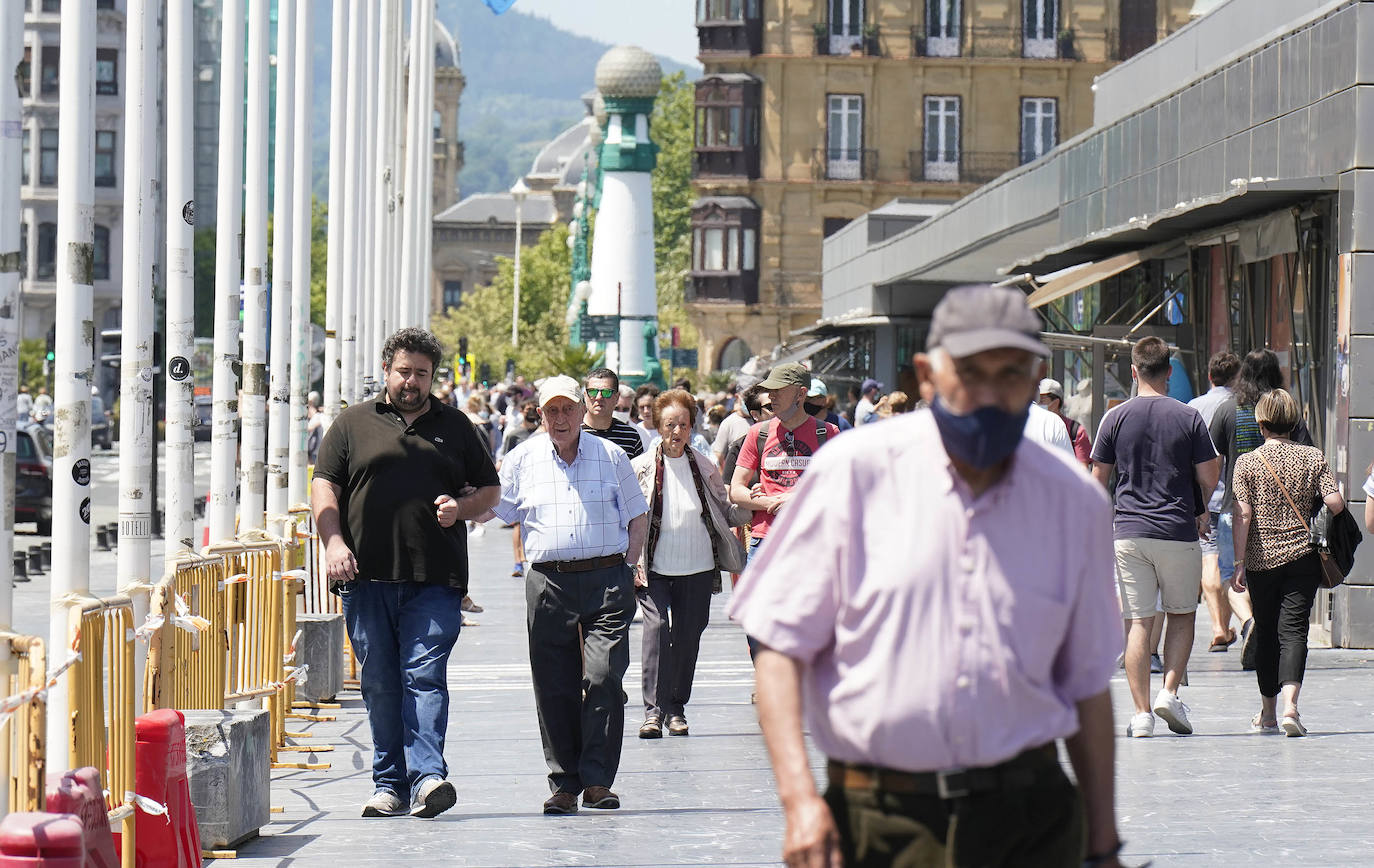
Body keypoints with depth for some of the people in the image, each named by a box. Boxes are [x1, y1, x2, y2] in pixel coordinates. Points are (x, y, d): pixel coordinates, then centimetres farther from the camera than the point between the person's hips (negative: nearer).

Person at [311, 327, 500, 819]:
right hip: (367, 576, 1)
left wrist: (460, 508, -2)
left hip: (435, 580, -1)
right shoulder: (353, 424, 12)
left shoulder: (454, 427, 15)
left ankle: (426, 775, -20)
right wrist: (334, 541, -8)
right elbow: (324, 486, 7)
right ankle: (390, 784, 10)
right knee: (379, 684, 3)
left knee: (425, 675, -12)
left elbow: (489, 489, 20)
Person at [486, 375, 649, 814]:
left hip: (606, 580, -1)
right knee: (554, 688, 0)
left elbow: (637, 515, 15)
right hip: (548, 581, 2)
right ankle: (564, 784, 7)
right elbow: (492, 508, 16)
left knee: (603, 677, -11)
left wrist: (631, 564, 5)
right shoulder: (522, 460, 10)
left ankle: (598, 780, -6)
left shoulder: (611, 455, 9)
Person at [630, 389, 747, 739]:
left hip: (697, 567, 2)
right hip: (655, 568, -2)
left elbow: (724, 512, 14)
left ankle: (677, 709, 18)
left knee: (688, 635, 6)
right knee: (657, 627, -16)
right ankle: (654, 709, -13)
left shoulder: (704, 467, 5)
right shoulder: (641, 467, -2)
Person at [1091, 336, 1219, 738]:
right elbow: (1209, 479, 0)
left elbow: (1099, 479, 6)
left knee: (1137, 623, 2)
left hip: (1129, 533, 1)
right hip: (1179, 532, -1)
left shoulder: (1115, 418, 1)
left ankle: (1141, 712, -1)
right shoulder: (1188, 417, -3)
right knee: (1181, 615, 15)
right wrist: (1202, 511, 20)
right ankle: (1170, 693, 0)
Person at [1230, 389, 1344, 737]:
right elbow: (1335, 503, -7)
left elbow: (1243, 515, -8)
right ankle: (1290, 704, -24)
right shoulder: (1314, 457, 1)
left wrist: (1239, 563, -6)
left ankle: (1269, 712, 22)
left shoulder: (1247, 462, -2)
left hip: (1261, 560, 0)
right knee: (1293, 629, -3)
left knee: (1266, 632, 12)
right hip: (1304, 556, 0)